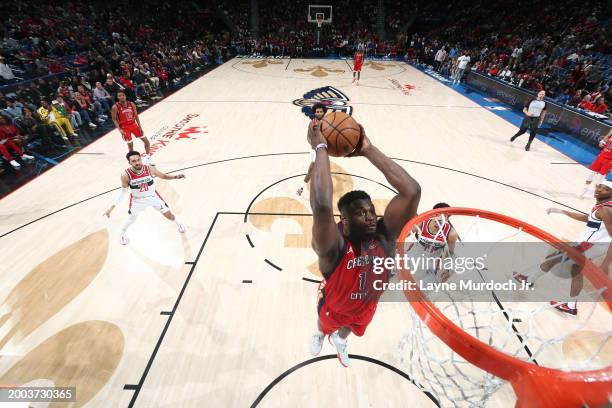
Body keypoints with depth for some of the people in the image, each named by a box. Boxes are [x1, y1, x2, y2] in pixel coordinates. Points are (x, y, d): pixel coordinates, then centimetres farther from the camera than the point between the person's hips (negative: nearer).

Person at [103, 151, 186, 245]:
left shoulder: (149, 169, -26)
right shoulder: (125, 175, -28)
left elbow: (163, 176, -7)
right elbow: (123, 190, -11)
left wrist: (176, 177, -26)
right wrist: (112, 207, -13)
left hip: (153, 196, 1)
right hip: (137, 200, -1)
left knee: (168, 215, 11)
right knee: (131, 219, 19)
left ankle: (178, 223, 45)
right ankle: (122, 234, 51)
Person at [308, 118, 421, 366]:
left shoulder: (384, 237, -33)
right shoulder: (334, 248, -44)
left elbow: (412, 191, -45)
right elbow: (322, 206, -65)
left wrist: (368, 150, -46)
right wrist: (321, 148, -58)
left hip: (367, 307, 4)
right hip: (334, 308, -3)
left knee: (351, 329, 38)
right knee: (326, 325, 34)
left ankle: (339, 340, 74)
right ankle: (319, 335, 72)